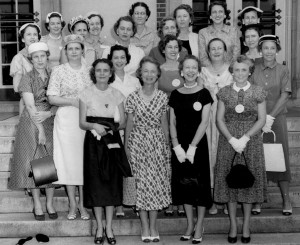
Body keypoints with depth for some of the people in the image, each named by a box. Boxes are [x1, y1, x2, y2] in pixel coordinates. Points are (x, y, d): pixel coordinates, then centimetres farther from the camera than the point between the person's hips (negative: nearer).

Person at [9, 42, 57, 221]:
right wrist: (40, 129, -16)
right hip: (31, 125, -3)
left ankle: (50, 203, 12)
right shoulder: (27, 78, -2)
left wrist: (48, 113, -17)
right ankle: (37, 204, 8)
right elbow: (30, 106, -10)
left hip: (51, 123, 3)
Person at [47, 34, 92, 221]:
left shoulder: (89, 70, 8)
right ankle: (72, 203, 13)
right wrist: (72, 101, -15)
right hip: (66, 120, -1)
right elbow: (52, 98, -3)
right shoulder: (59, 71, 1)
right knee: (68, 158, 1)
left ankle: (83, 203, 13)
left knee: (85, 160, 2)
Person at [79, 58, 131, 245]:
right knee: (95, 182, 0)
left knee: (112, 182, 1)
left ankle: (109, 227, 10)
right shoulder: (87, 94, 1)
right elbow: (82, 123, 0)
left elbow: (123, 121, 6)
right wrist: (94, 126, -19)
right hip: (93, 141, -1)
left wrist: (113, 128, -14)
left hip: (113, 140, 1)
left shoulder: (117, 94, 6)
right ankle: (99, 227, 12)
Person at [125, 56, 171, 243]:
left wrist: (167, 147, 7)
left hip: (158, 143, 1)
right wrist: (126, 147, 3)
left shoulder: (163, 97, 2)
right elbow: (130, 124, 3)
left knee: (157, 182, 1)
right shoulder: (133, 97, -1)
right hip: (138, 142, -1)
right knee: (141, 183, 2)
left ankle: (153, 224, 13)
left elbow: (164, 124, 7)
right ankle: (145, 226, 12)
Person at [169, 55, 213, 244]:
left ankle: (200, 226, 11)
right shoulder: (175, 94, 5)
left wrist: (192, 147, -15)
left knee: (200, 182, 1)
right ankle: (190, 224, 20)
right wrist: (177, 146, -8)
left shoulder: (204, 93, -3)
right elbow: (172, 123, 4)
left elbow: (204, 122, -9)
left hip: (198, 143, -3)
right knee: (184, 183, 8)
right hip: (179, 145, 3)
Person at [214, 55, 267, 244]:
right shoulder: (224, 92, 3)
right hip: (228, 141, 1)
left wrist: (245, 138, -14)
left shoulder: (258, 92, 1)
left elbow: (261, 120, -2)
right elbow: (220, 119, 1)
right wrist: (232, 139, -12)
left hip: (251, 141, -1)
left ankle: (246, 225, 16)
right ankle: (233, 226, 15)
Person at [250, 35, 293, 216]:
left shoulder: (283, 71, 3)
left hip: (277, 118, -1)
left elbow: (284, 96, -5)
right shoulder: (254, 71, 4)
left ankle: (286, 199, 7)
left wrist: (270, 117, -13)